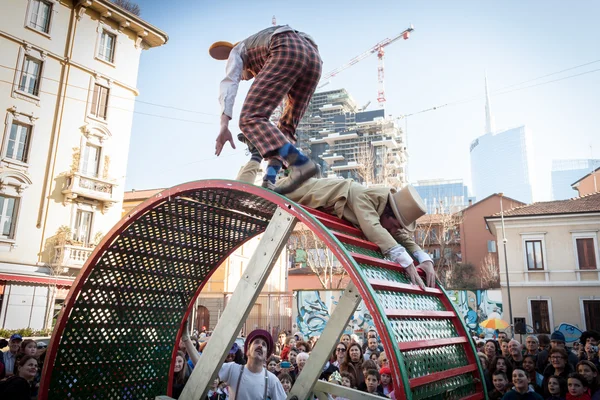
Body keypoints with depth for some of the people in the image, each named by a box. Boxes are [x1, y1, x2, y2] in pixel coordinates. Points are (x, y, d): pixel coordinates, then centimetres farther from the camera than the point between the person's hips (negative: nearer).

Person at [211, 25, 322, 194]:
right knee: (286, 127, 12)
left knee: (250, 119, -14)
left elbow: (229, 83, 7)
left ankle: (301, 163, -33)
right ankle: (269, 181, -7)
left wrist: (224, 124, -6)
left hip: (287, 51, -7)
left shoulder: (238, 50, 29)